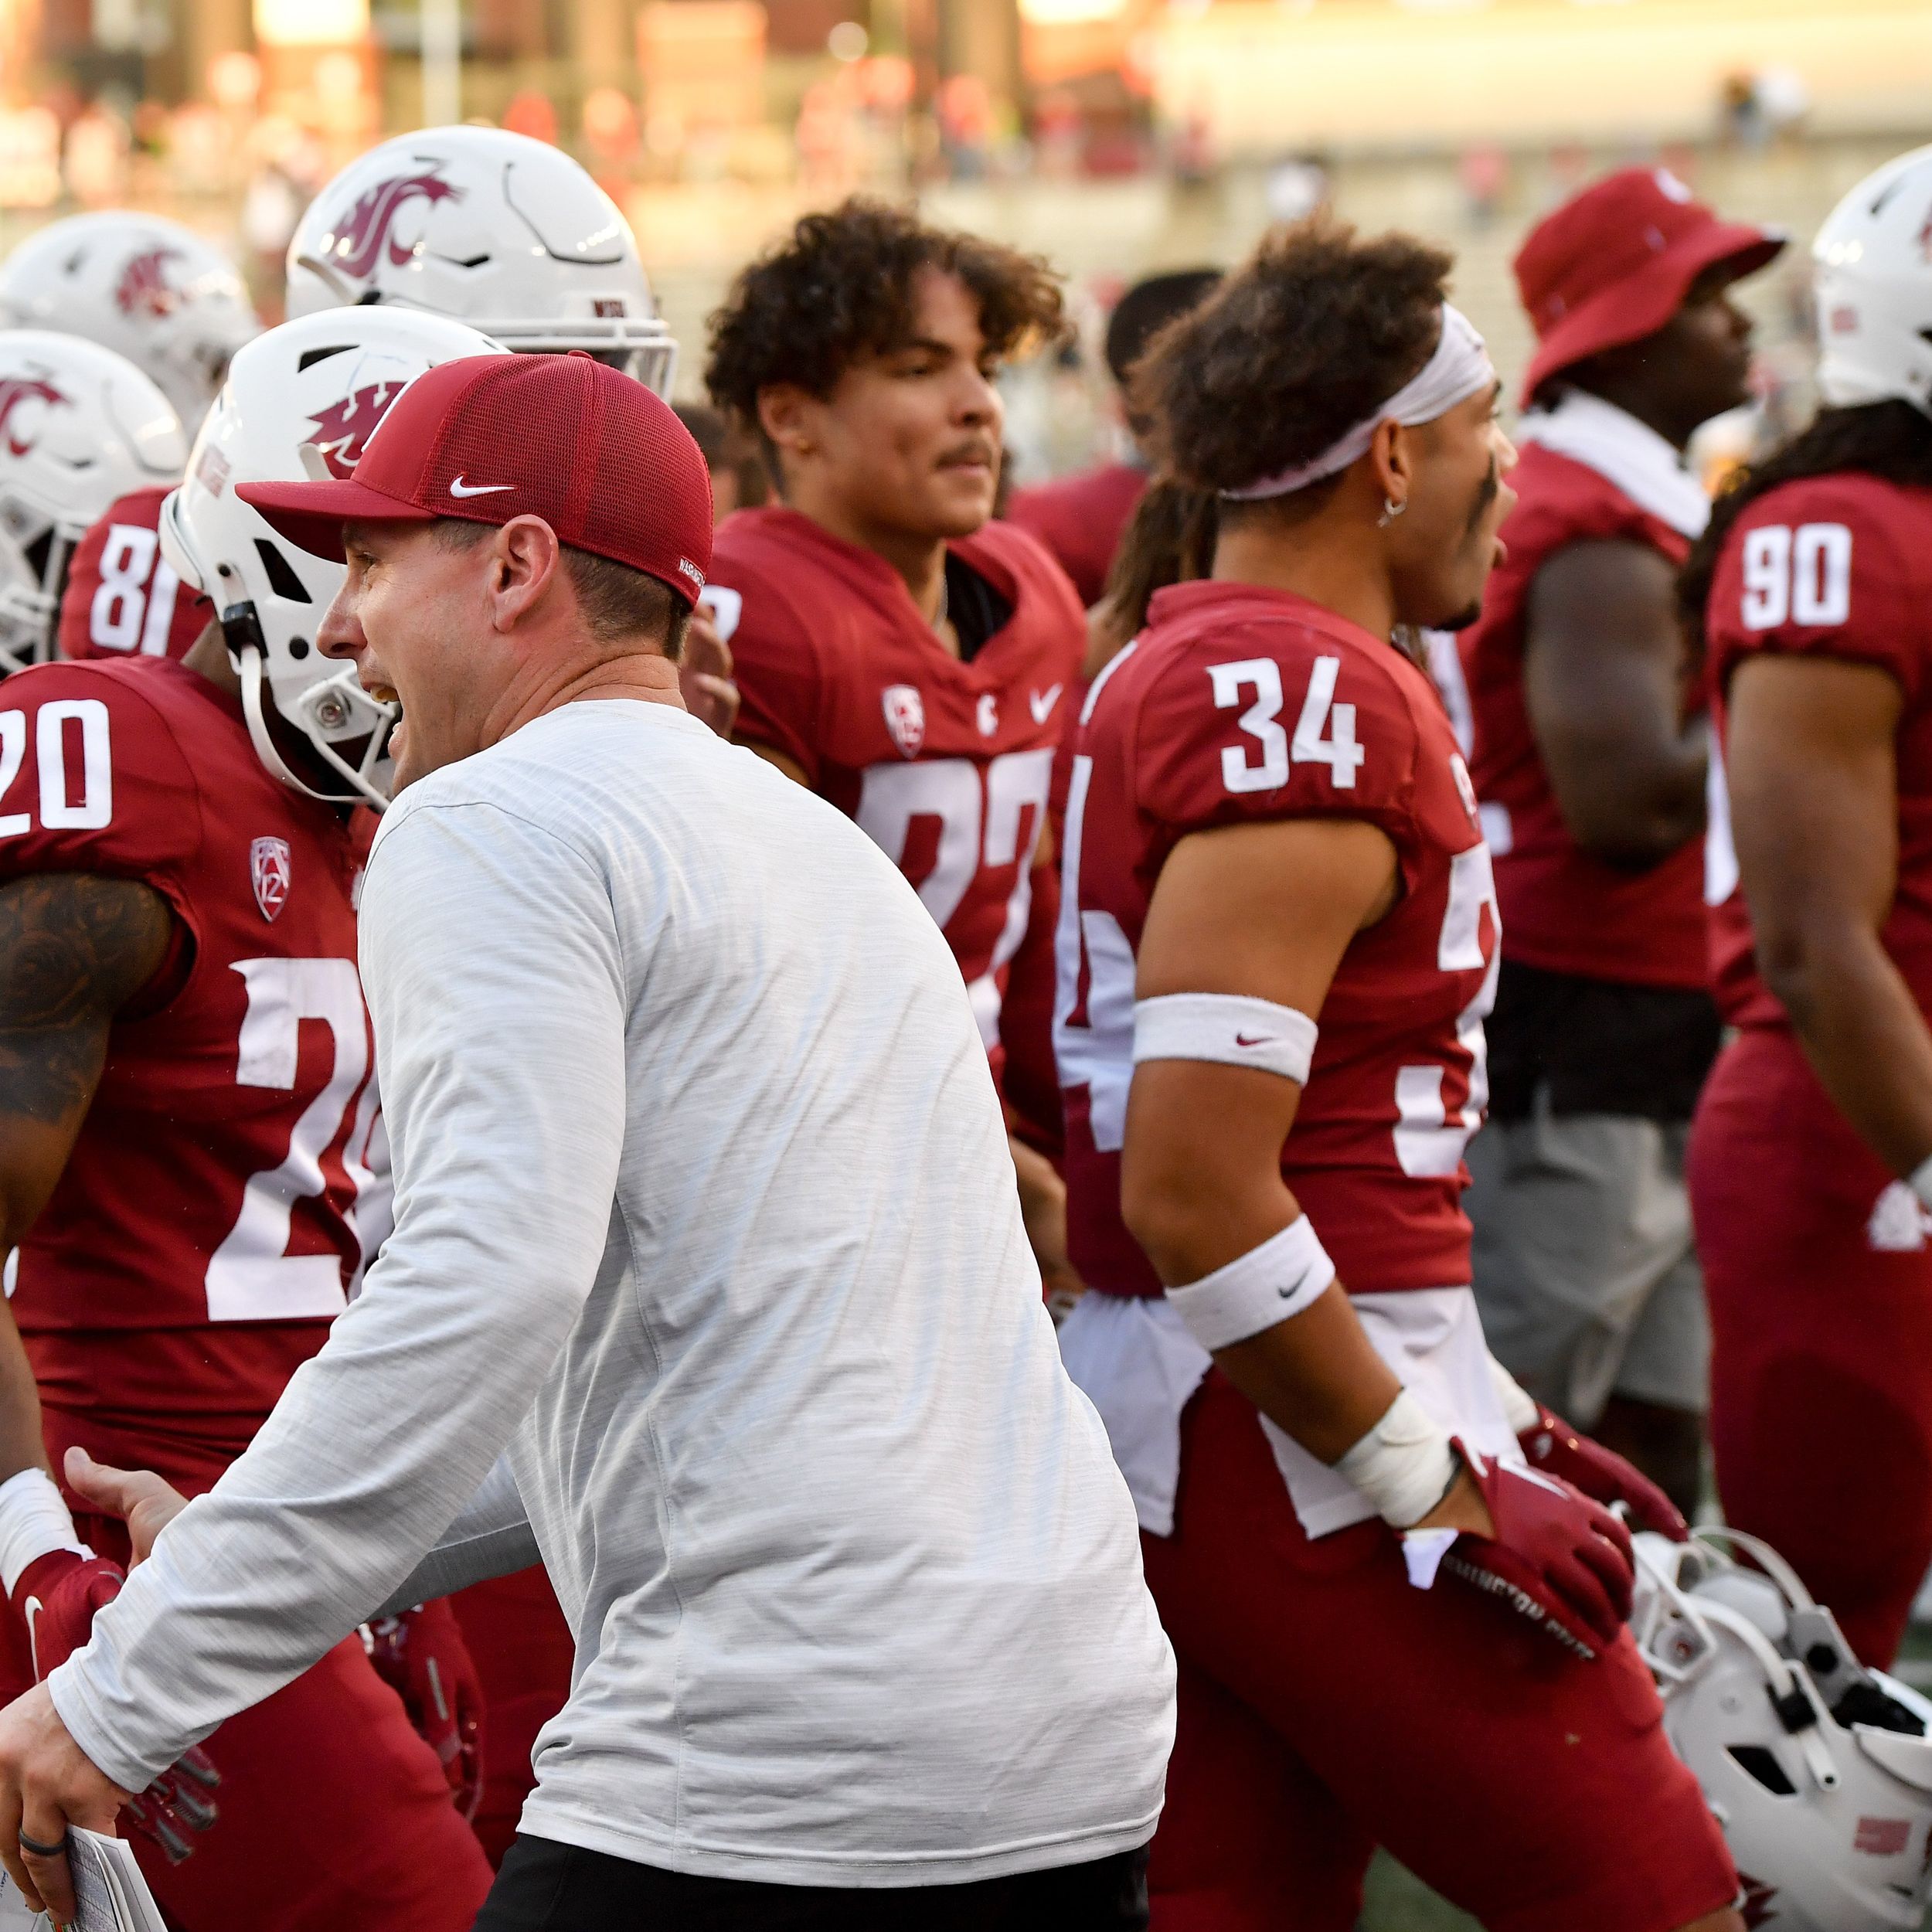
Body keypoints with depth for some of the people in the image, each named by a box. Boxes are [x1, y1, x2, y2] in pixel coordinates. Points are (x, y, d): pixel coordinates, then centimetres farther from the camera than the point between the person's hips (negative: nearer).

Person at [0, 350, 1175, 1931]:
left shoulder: (493, 824, -4)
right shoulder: (819, 846, 24)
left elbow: (485, 1291, -19)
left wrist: (127, 1691, -16)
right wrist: (254, 1564, 27)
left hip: (784, 1778, -9)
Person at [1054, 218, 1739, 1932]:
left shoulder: (1169, 678, 15)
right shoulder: (1317, 711, -16)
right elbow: (1202, 1198, -23)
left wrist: (1490, 1414, 18)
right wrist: (1443, 1492, -16)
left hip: (1160, 1431, 10)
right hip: (1299, 1455, -10)